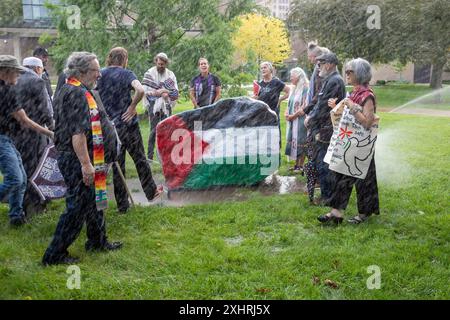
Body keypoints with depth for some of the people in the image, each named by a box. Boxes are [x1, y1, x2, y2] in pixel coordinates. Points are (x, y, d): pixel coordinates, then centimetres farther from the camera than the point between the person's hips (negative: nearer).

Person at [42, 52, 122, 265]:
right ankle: (55, 254, 6)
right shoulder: (77, 93, -19)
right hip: (77, 159, -11)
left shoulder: (67, 90, 15)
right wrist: (86, 164, -26)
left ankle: (97, 241, 35)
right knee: (77, 206, -3)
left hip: (72, 157, 11)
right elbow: (78, 133, -26)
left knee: (93, 200, 21)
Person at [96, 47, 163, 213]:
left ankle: (122, 205, 14)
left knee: (117, 165, 9)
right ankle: (151, 191, 28)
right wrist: (132, 107, -12)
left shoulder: (100, 75, 5)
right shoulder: (126, 74, -5)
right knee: (140, 159, 14)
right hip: (127, 124, -3)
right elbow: (140, 90, -25)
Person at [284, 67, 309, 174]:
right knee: (294, 141, 9)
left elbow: (305, 107, -16)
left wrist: (293, 116, -12)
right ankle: (297, 164, 17)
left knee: (300, 142, -4)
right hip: (292, 121, 8)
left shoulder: (305, 89, -12)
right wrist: (287, 114, 5)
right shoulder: (293, 89, 15)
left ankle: (301, 165, 3)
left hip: (300, 120, -8)